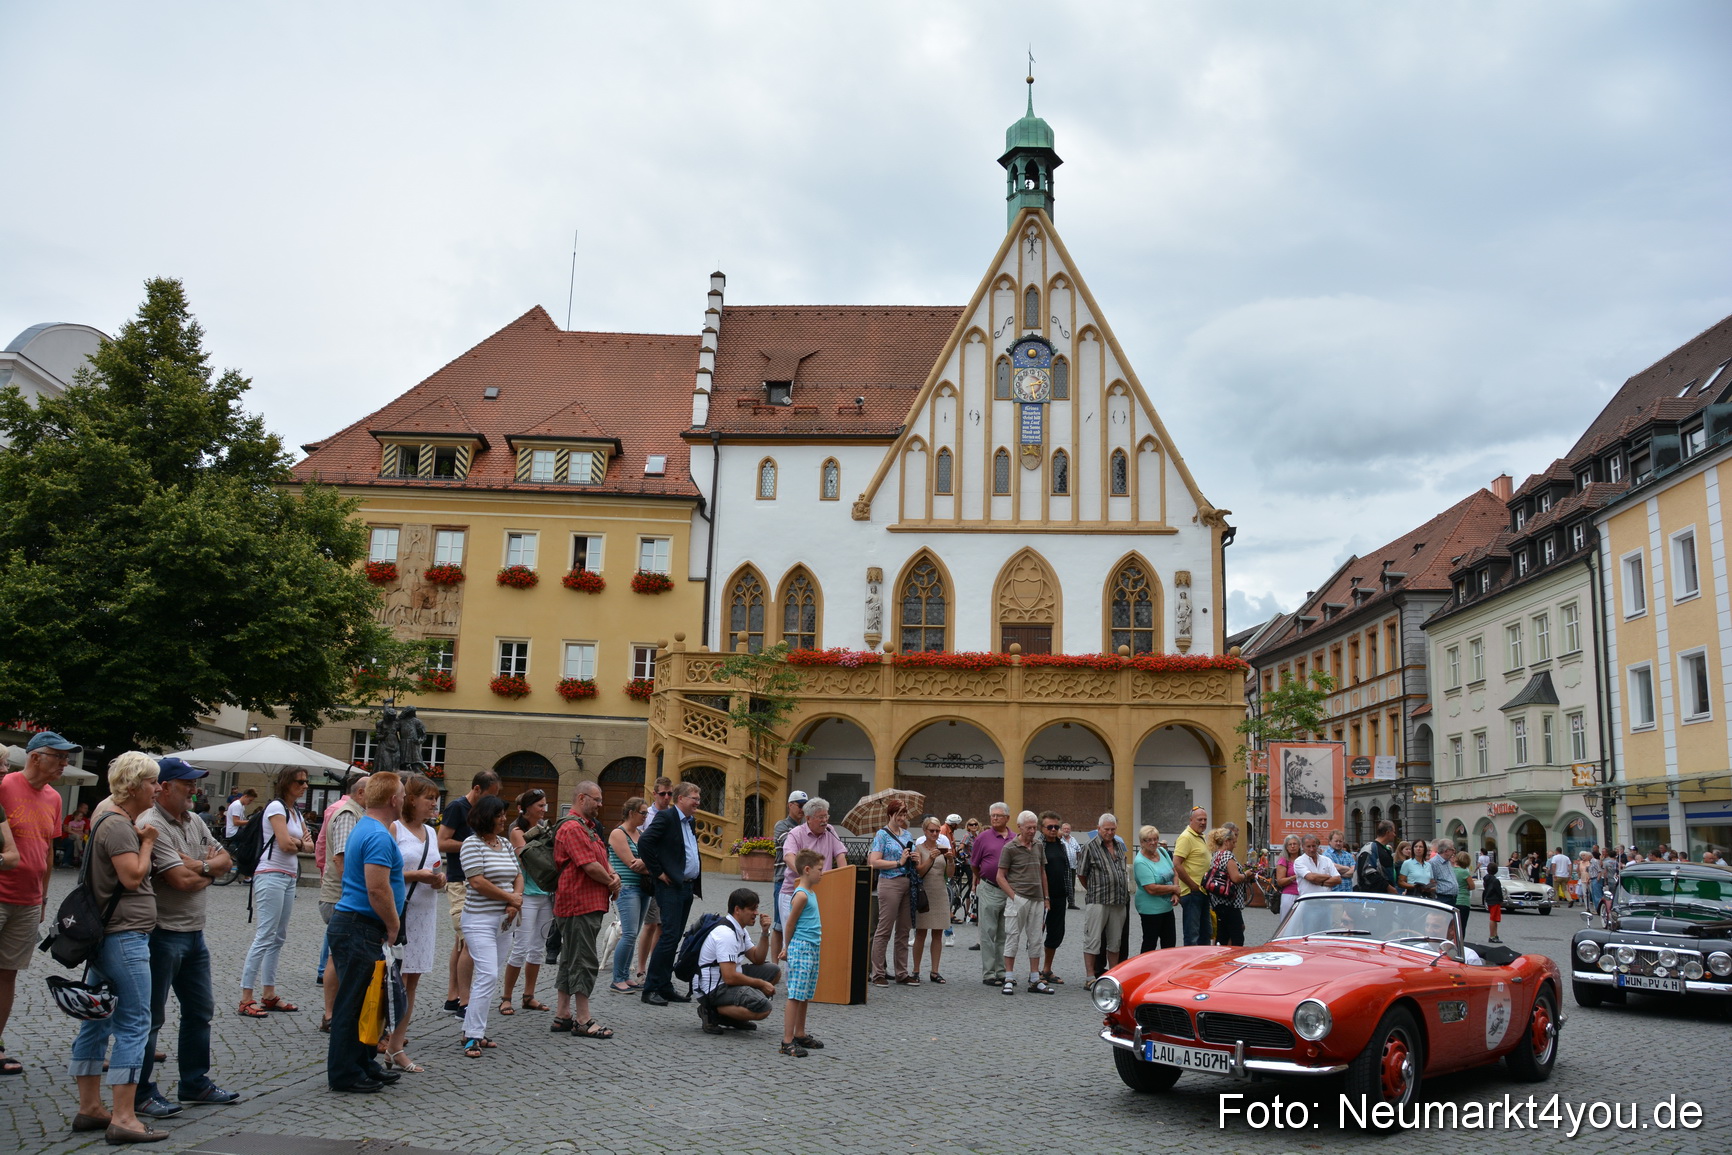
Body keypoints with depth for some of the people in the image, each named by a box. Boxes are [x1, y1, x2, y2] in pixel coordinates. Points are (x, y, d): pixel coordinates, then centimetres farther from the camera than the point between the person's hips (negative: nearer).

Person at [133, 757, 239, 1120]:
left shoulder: (195, 822, 11)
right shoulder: (151, 825, -17)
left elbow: (225, 859, 10)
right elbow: (182, 880, -23)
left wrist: (201, 866, -10)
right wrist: (211, 870, -3)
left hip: (194, 933, 9)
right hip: (163, 935, -9)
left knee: (200, 1010, 16)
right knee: (150, 1017, 1)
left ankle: (195, 1083, 28)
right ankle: (140, 1094, 12)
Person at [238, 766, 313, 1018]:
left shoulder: (296, 811, 18)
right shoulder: (276, 807, -8)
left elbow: (309, 846, 13)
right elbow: (285, 843, -17)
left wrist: (297, 843, -6)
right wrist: (301, 842, 2)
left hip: (290, 878, 9)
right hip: (272, 875, -9)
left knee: (278, 938, 11)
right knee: (265, 936, -10)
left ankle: (269, 995, 17)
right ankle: (246, 999, -8)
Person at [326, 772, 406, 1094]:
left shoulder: (363, 828, 14)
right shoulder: (379, 836, -19)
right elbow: (378, 890, -25)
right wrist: (393, 926, -11)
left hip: (354, 925, 10)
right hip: (361, 929, -10)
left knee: (366, 1000, 17)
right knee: (354, 1003, -1)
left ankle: (364, 1064, 26)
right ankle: (345, 1075, 7)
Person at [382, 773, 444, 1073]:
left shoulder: (431, 832, 17)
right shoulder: (393, 828, -6)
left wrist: (440, 880, 4)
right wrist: (416, 875, -18)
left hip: (424, 913, 7)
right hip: (397, 910, -7)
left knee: (412, 981, 8)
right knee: (395, 980, -6)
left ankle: (397, 1044, 14)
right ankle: (391, 1046, 2)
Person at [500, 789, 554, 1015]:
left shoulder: (543, 828, 10)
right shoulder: (517, 831, -6)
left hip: (546, 894, 6)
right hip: (527, 896, -6)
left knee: (538, 949, 9)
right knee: (520, 949, -5)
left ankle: (529, 996, 18)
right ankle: (505, 998, 7)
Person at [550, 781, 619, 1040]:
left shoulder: (588, 827, 20)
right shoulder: (573, 828, -16)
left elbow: (602, 859, 20)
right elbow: (590, 866, -22)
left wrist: (613, 876, 0)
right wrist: (610, 882, -7)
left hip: (591, 903, 11)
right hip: (580, 903, -11)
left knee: (571, 960, 14)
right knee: (584, 961, -6)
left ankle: (563, 1016, 22)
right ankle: (583, 1021, 0)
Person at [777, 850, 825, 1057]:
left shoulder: (811, 893, 15)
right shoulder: (801, 895, -15)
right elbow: (790, 924, -9)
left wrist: (788, 948, 20)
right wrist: (788, 948, 2)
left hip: (812, 949, 9)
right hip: (801, 948, -9)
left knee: (805, 996, 14)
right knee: (795, 995, -9)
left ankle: (800, 1035, 23)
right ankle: (787, 1042, -8)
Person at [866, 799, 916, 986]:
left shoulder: (906, 834, 16)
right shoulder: (882, 834, -4)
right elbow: (874, 862, -13)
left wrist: (913, 858, 4)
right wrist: (899, 862, -16)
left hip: (907, 884, 7)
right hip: (890, 883, -7)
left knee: (904, 930, 10)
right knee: (884, 929, -3)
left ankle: (902, 973, 17)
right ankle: (878, 974, 3)